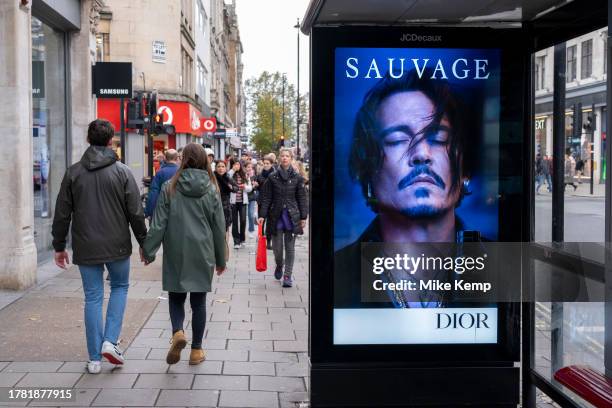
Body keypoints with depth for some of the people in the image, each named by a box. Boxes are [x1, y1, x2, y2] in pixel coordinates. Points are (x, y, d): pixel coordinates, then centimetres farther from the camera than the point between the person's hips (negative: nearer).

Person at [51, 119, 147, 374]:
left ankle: (95, 358, 12)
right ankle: (110, 341, 5)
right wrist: (144, 242, 6)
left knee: (93, 298, 9)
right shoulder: (122, 172, -7)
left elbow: (62, 214, 2)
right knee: (120, 287, 20)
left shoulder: (73, 172, -1)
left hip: (85, 248, 1)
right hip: (117, 247, -1)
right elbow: (136, 212, -6)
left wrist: (59, 246, 12)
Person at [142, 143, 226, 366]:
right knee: (198, 300, 10)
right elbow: (219, 227, 3)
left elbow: (159, 223, -6)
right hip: (202, 253, 1)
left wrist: (149, 251, 3)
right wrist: (221, 259, 12)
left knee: (176, 296, 12)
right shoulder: (211, 189, -1)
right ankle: (196, 350, 14)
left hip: (175, 254, -1)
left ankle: (178, 332, -15)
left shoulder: (170, 187, -4)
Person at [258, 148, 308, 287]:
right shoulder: (272, 177, 2)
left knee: (290, 247, 2)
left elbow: (302, 198, 5)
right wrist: (262, 215, -4)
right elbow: (266, 198, 3)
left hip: (292, 216, 0)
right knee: (277, 246, 5)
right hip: (276, 216, 0)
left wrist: (303, 217, 0)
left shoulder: (297, 178, 2)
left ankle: (287, 275, 10)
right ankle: (279, 266, 35)